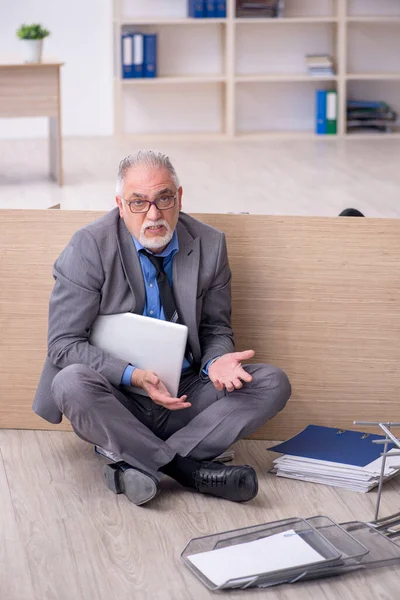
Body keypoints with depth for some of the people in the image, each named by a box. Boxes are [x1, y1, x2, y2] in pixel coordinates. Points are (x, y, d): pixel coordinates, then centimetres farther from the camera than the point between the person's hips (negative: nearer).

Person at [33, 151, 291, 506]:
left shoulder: (209, 246, -1)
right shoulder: (89, 248, -11)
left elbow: (216, 329, 8)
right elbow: (64, 344, -13)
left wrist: (217, 362, -17)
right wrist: (133, 376, -28)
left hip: (186, 395, 4)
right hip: (119, 398, -3)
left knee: (274, 383, -16)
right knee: (71, 383, -34)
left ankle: (141, 464, -23)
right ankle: (188, 468, -24)